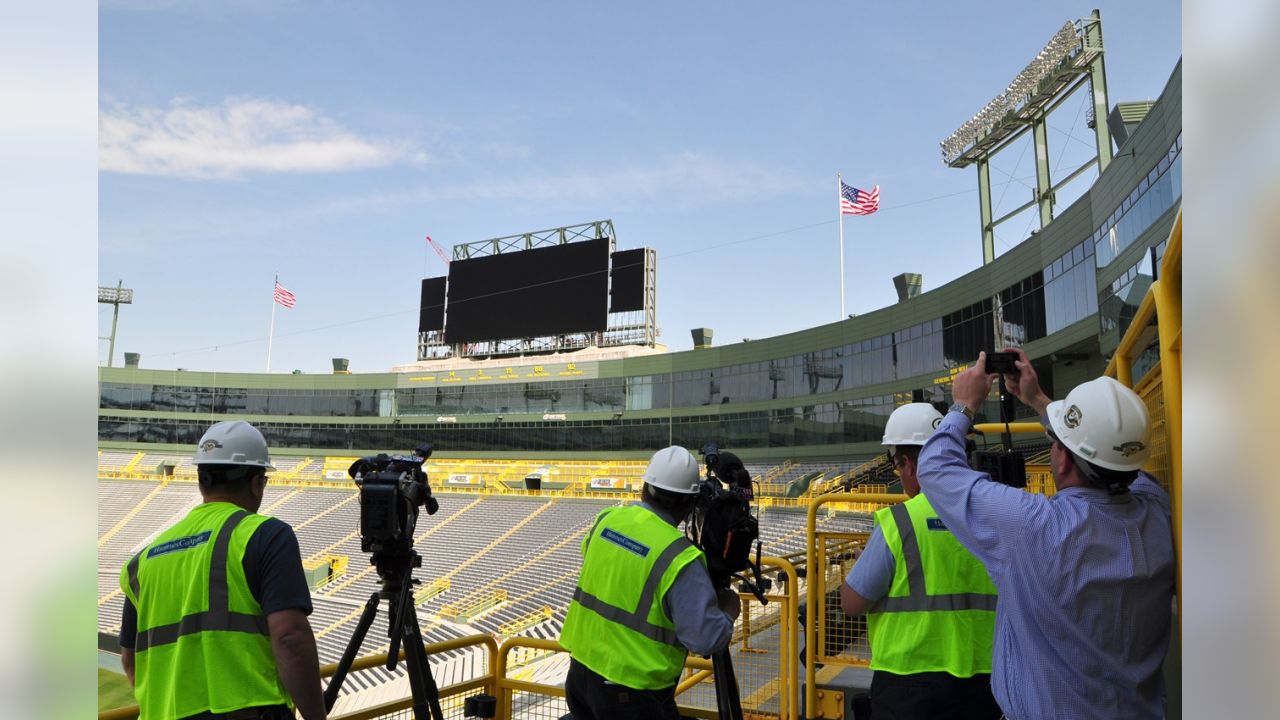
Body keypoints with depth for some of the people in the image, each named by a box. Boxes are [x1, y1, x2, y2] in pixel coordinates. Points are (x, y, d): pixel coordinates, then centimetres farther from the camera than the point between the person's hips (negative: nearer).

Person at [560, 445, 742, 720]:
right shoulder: (679, 558, -23)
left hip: (580, 670, 6)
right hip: (632, 694, -6)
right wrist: (728, 612, -1)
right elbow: (705, 639, -22)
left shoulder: (606, 519, -4)